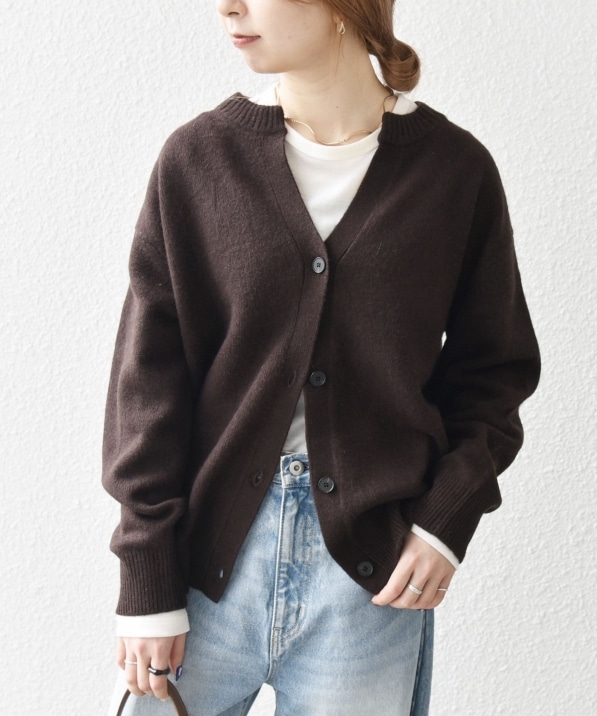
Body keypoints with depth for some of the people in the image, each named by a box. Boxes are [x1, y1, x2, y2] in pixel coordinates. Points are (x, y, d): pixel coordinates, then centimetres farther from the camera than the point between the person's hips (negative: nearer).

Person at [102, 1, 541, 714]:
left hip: (372, 567, 0)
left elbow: (493, 369, 7)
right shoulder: (196, 159, -2)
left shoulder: (455, 171, -2)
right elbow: (148, 376, -2)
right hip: (214, 552, 1)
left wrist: (448, 519, -6)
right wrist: (147, 583, -3)